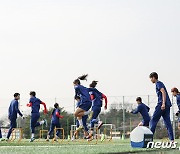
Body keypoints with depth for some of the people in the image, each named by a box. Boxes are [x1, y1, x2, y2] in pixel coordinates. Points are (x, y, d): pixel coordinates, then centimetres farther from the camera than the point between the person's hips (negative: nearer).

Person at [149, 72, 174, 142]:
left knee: (153, 120, -3)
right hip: (167, 105, 9)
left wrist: (163, 103, -27)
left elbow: (163, 92, -19)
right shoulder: (160, 83, 24)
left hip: (162, 104, -9)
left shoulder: (158, 83, -5)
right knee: (167, 122, 4)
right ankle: (172, 139, -3)